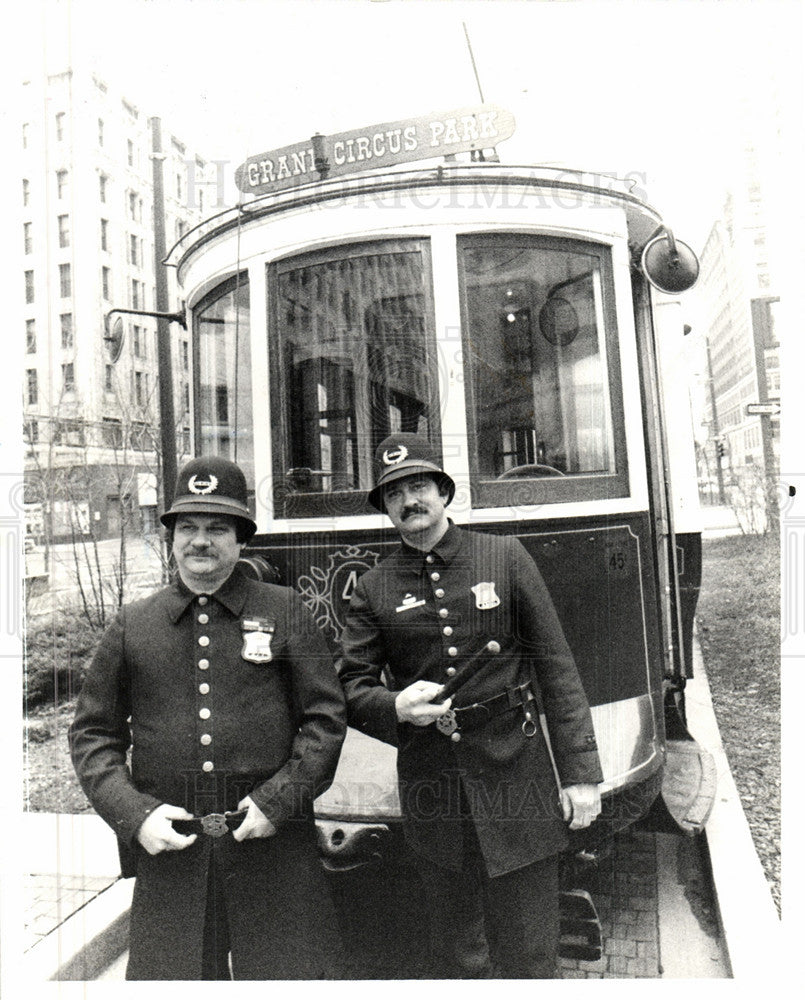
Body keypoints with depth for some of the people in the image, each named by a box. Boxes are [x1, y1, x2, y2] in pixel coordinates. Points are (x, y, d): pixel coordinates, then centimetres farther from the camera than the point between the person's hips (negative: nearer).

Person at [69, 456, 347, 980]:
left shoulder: (285, 611, 1)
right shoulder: (132, 626, 6)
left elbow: (327, 717, -1)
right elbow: (92, 733, 9)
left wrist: (278, 800, -9)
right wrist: (134, 814, -4)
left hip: (274, 845, -1)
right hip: (168, 848, 2)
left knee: (296, 973, 8)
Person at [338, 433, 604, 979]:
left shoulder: (505, 556, 0)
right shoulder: (373, 589, 2)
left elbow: (557, 669, 0)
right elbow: (351, 688, 4)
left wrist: (580, 771, -3)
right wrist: (395, 707, -17)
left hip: (515, 772, -1)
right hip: (431, 790, 2)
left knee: (529, 956, 10)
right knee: (456, 954, 18)